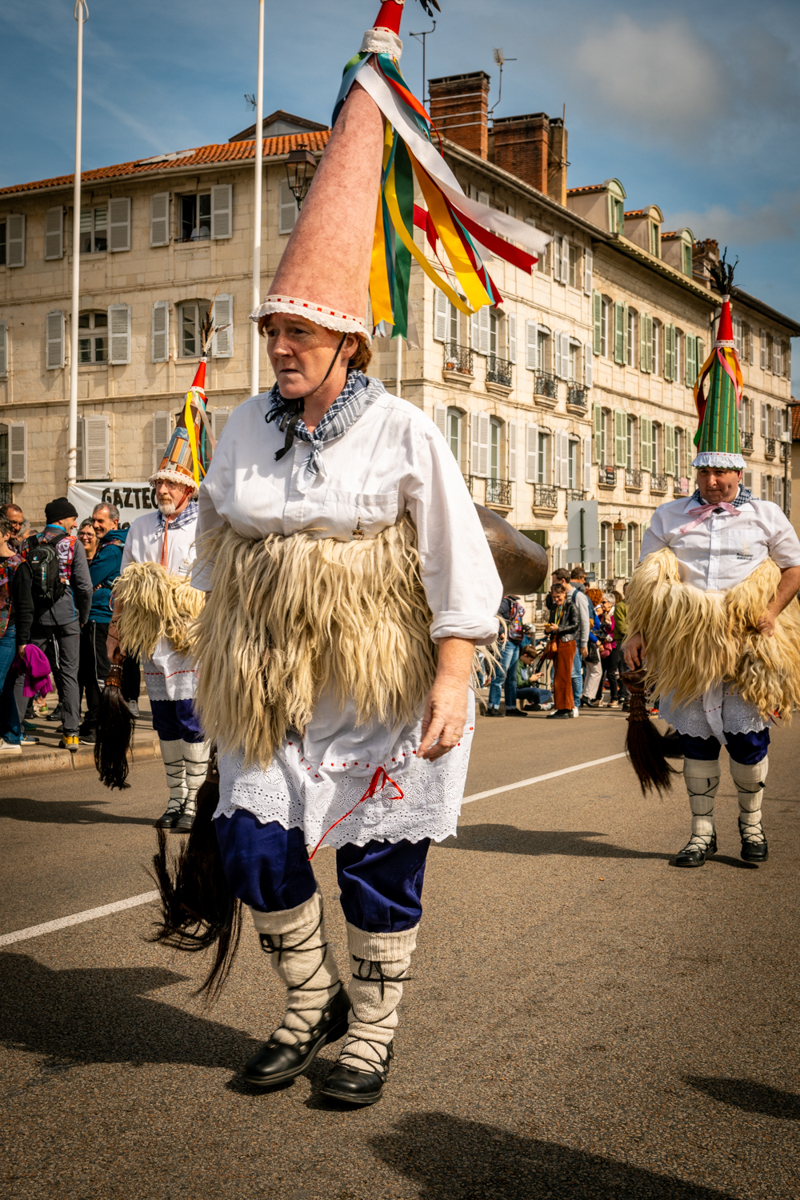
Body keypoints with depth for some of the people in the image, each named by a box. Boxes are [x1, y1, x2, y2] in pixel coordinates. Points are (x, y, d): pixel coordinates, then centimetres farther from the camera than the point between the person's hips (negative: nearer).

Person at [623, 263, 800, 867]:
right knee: (696, 738, 6)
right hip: (686, 646, 1)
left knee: (748, 736, 3)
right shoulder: (671, 516, 8)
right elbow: (646, 579, 8)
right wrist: (639, 631, 1)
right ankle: (703, 829, 16)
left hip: (746, 645, -1)